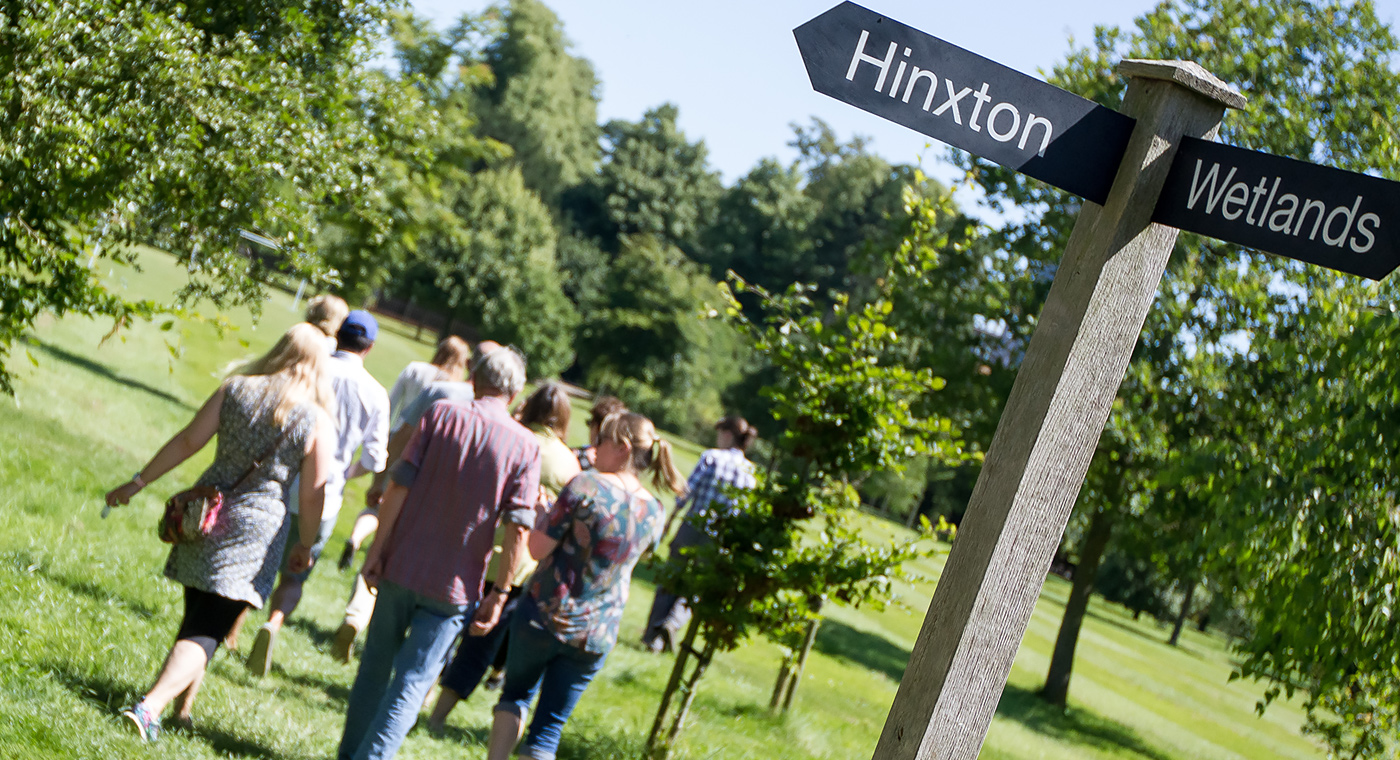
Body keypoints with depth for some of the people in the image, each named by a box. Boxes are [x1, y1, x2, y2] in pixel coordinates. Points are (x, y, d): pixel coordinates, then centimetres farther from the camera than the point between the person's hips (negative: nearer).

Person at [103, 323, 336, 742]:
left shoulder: (236, 389, 1)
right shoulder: (318, 423, -7)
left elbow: (186, 442, 1)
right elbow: (312, 495, -4)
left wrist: (138, 482, 8)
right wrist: (305, 545, 11)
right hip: (258, 527, -4)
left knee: (198, 616, 21)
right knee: (206, 631, -2)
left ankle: (183, 708, 28)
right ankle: (149, 706, -18)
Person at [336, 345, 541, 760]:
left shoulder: (441, 414, -2)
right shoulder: (525, 446, -4)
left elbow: (399, 485, -6)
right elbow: (518, 528, -9)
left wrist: (377, 549, -1)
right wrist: (499, 593, -4)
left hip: (402, 567, 2)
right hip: (452, 586, -2)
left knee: (375, 668, 18)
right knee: (411, 684, 5)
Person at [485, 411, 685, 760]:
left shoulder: (586, 486, -17)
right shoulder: (655, 514, 0)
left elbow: (538, 547, -16)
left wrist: (548, 512, 1)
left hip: (543, 617, -3)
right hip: (596, 637, 4)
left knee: (515, 694, 22)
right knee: (548, 728, 10)